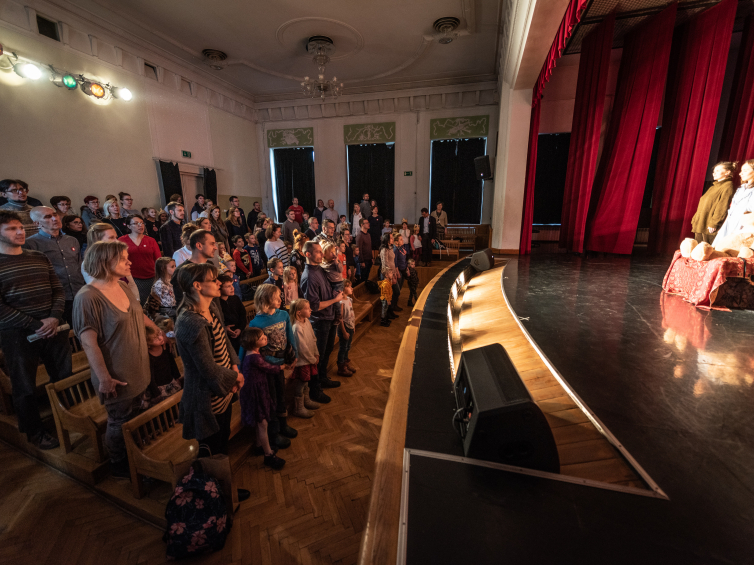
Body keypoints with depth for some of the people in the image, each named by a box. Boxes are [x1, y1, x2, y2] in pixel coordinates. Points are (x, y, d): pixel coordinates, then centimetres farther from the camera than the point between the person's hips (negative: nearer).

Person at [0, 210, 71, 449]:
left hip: (53, 328, 4)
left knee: (65, 378, 9)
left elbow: (58, 290, 7)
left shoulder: (39, 258, 9)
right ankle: (34, 432, 28)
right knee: (25, 386, 10)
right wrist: (34, 325, -16)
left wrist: (54, 317, -8)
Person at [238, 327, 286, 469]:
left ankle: (262, 446, 42)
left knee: (259, 423, 24)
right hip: (255, 393, -9)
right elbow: (271, 369, -16)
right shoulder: (255, 358, -29)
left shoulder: (253, 354, 1)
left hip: (257, 391, 9)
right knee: (262, 424, 4)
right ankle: (269, 455, 17)